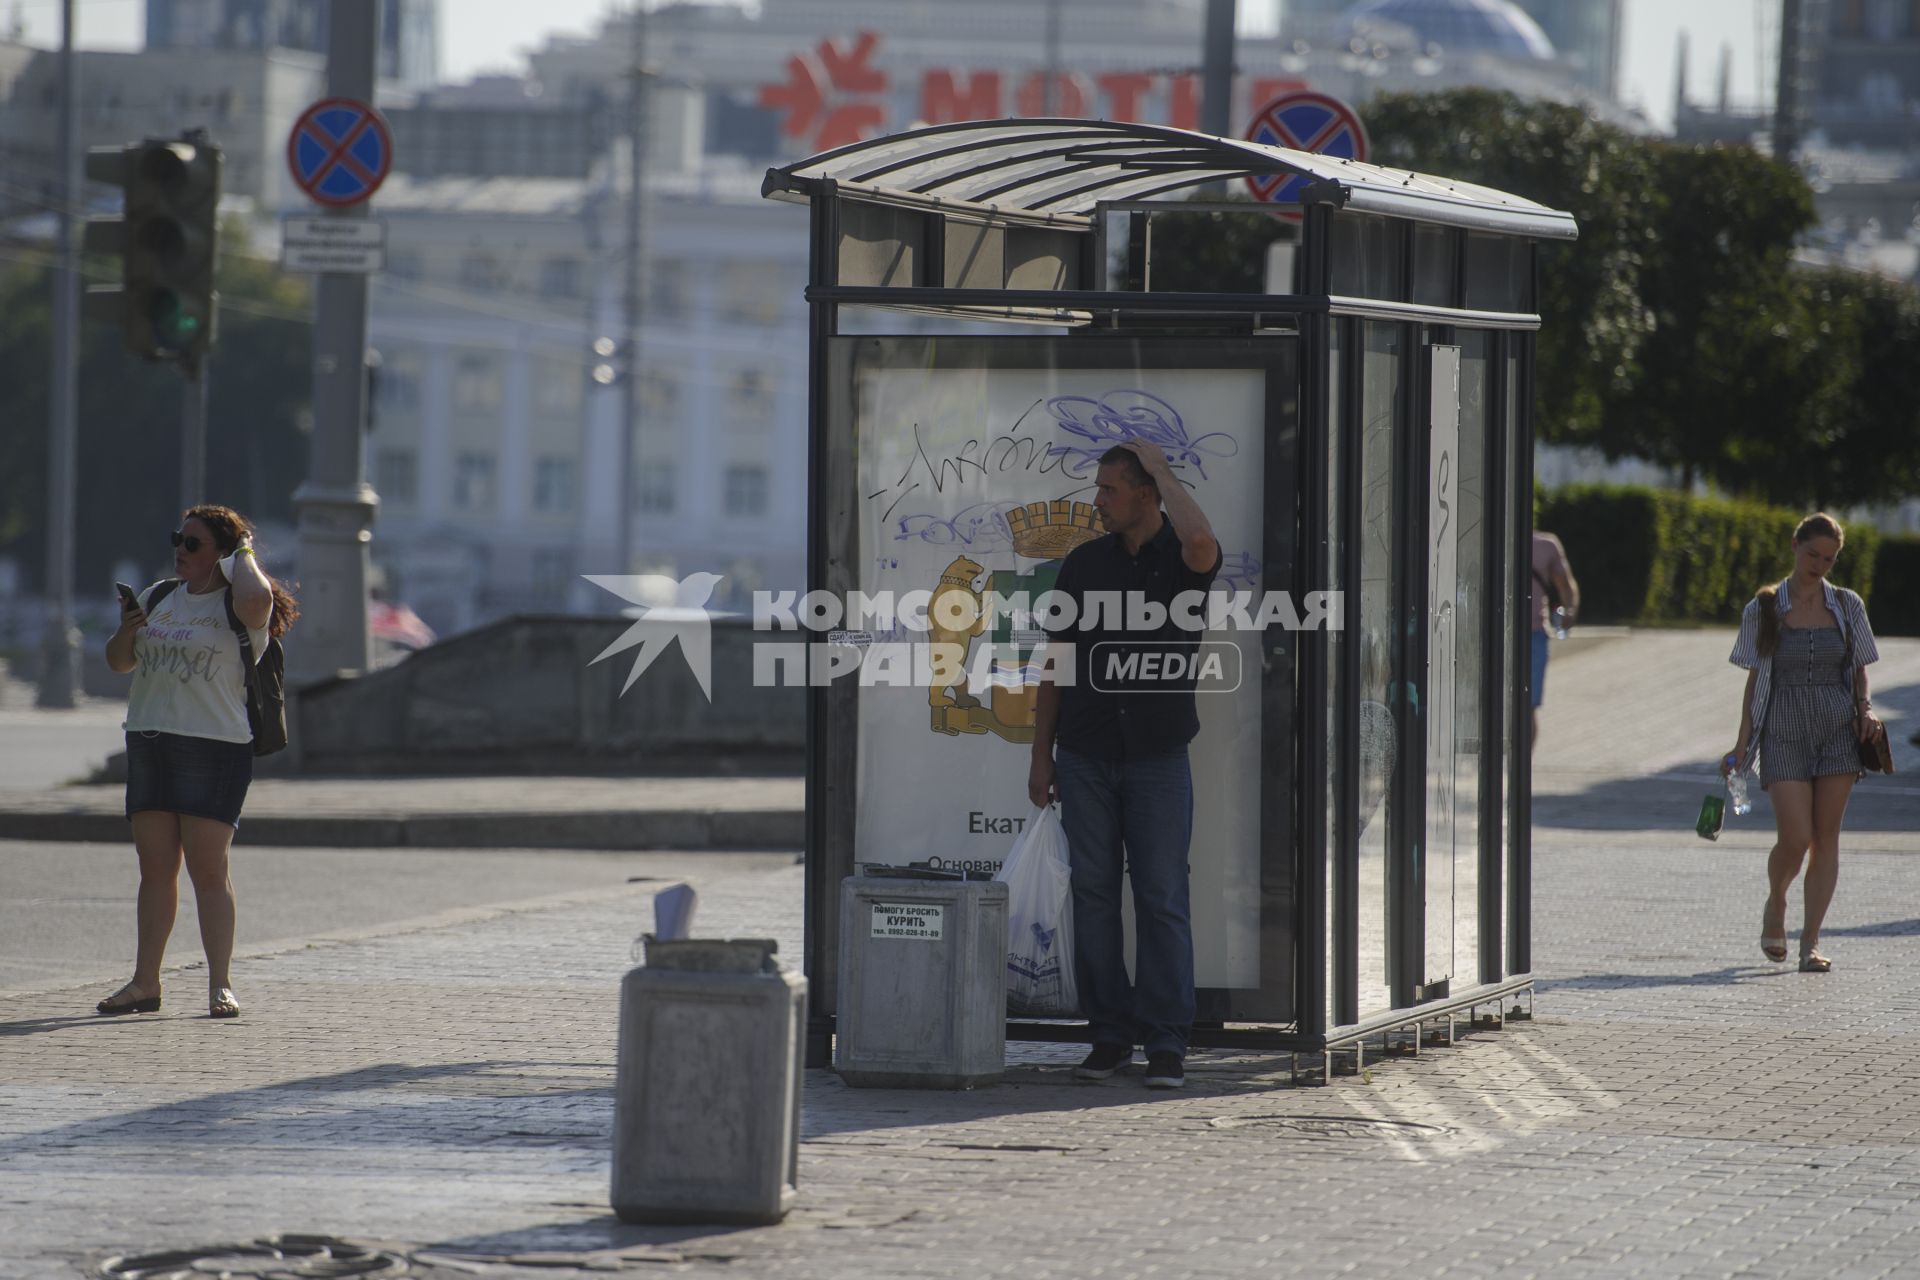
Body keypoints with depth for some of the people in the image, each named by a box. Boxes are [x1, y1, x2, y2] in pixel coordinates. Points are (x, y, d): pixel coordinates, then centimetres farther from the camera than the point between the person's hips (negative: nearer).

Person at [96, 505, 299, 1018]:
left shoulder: (238, 607, -4)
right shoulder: (159, 597, 17)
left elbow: (256, 599, -30)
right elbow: (118, 661, 23)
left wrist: (244, 552, -10)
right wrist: (127, 632, 0)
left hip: (214, 745, -7)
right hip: (147, 742, 7)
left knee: (208, 870, -9)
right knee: (155, 867, 7)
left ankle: (220, 984, -6)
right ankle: (145, 982, 10)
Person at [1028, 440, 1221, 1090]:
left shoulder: (1180, 558, -2)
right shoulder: (1085, 562, 9)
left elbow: (1200, 544, -29)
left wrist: (1161, 470, -15)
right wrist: (1040, 756, 7)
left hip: (1157, 758, -3)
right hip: (1085, 757, 3)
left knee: (1162, 898, -3)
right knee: (1093, 894, 3)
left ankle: (1166, 1043, -1)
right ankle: (1109, 1035, 10)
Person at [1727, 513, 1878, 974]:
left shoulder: (1848, 607, 7)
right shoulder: (1762, 610, 2)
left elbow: (1859, 672, 13)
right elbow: (1754, 678, 6)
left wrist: (1863, 711, -5)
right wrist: (1743, 742, 2)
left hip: (1838, 732, 2)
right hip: (1784, 735, -2)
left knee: (1826, 837, -2)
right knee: (1795, 838, -11)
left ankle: (1810, 942, 2)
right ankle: (1775, 906, 20)